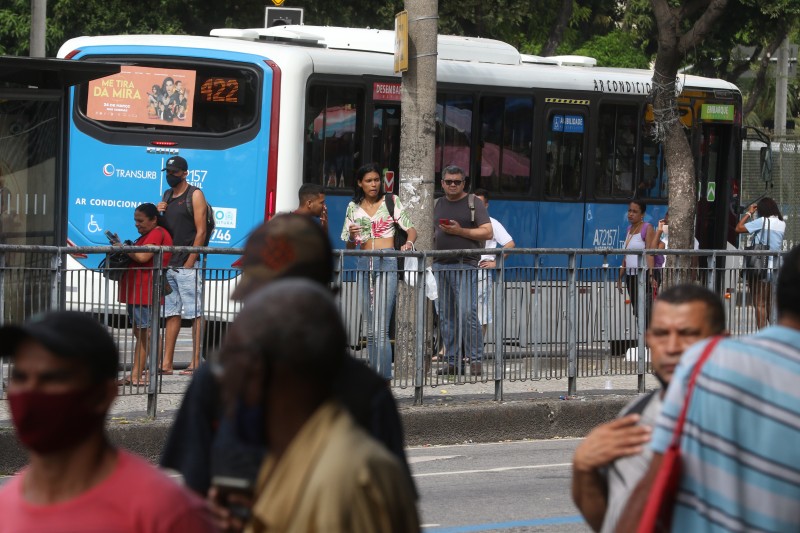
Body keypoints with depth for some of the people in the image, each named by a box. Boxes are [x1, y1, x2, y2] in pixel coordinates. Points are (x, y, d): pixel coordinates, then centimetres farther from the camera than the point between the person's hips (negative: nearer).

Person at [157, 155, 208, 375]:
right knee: (171, 313, 8)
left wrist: (190, 262, -15)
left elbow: (201, 231, -10)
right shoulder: (167, 196, 18)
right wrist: (158, 214, 4)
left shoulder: (194, 195, -4)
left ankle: (196, 362, -10)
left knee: (195, 313, -7)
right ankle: (166, 363, 8)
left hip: (187, 265, -8)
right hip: (168, 264, 8)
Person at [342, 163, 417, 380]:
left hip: (387, 264, -4)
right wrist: (351, 236, -5)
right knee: (370, 329, 7)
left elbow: (411, 230, 3)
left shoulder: (391, 202, 5)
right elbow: (349, 247, 17)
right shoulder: (354, 207, 13)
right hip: (364, 265, 4)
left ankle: (383, 377, -16)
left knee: (380, 328, -14)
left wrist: (408, 243, -19)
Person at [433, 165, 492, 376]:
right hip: (441, 266, 6)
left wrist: (459, 231, -12)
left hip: (465, 266, -6)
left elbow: (487, 232, -5)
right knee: (446, 316, 4)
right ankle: (452, 361, 8)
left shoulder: (474, 203, 2)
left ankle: (475, 359, -9)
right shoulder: (438, 205, 18)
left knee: (467, 313, -14)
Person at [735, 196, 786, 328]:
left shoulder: (762, 222, -11)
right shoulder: (782, 223, 6)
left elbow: (739, 228, -11)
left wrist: (749, 213, 4)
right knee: (771, 303, 16)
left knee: (760, 304, -3)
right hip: (776, 267, 6)